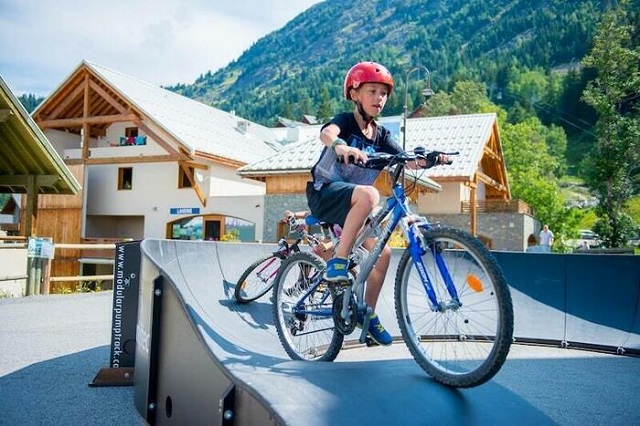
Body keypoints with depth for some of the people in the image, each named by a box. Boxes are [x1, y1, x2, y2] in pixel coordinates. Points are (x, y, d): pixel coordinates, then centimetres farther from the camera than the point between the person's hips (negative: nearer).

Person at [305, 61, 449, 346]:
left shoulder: (381, 135, 8)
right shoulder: (346, 120, -8)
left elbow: (407, 160, -4)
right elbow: (326, 133, -32)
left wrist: (430, 159, -25)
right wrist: (341, 146, -55)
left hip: (350, 205, 6)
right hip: (324, 193, -6)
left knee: (381, 252, -4)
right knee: (368, 194, -36)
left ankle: (368, 314, 14)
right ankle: (337, 262, -30)